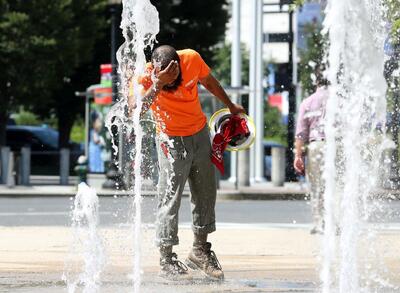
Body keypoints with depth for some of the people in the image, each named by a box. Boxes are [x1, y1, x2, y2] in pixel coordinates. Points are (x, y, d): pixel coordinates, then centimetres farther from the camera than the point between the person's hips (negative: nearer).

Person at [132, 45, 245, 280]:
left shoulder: (192, 58, -16)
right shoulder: (145, 76, -25)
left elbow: (210, 82, 6)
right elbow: (135, 108, -43)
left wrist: (231, 106, 19)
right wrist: (158, 84, -52)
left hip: (200, 134, 5)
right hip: (171, 140, -5)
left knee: (206, 194, 12)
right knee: (170, 198, -9)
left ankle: (200, 250, 26)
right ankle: (166, 259, -1)